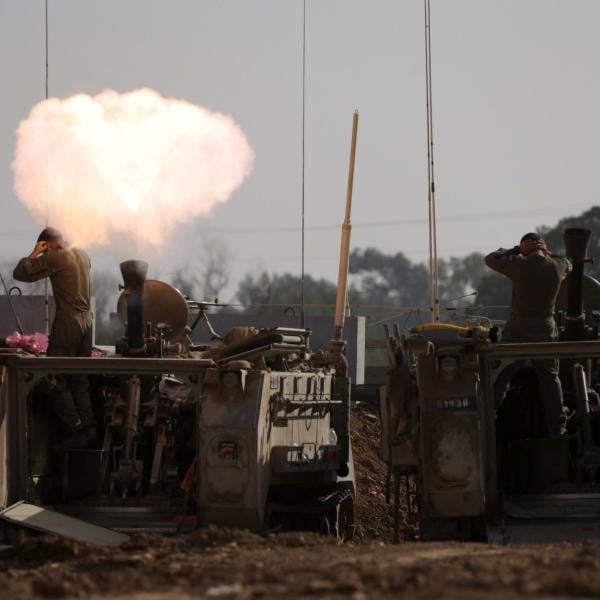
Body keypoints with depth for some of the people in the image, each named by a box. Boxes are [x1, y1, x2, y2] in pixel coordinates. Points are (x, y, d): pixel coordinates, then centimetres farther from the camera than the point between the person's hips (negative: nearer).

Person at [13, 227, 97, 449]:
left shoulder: (55, 258, -15)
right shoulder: (82, 255, 9)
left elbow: (19, 273, -12)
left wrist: (34, 254, 0)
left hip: (67, 323, -8)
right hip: (86, 321, 8)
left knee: (57, 382, -2)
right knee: (80, 381, 13)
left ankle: (75, 433, -6)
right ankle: (89, 430, 9)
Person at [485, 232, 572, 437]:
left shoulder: (519, 265, -13)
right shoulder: (558, 266, -4)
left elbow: (490, 258, 2)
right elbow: (568, 265, 22)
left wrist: (516, 250, 7)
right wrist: (546, 253, 13)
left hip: (517, 332, -3)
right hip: (546, 332, 3)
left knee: (500, 380, 5)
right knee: (549, 379, 15)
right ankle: (555, 429, 17)